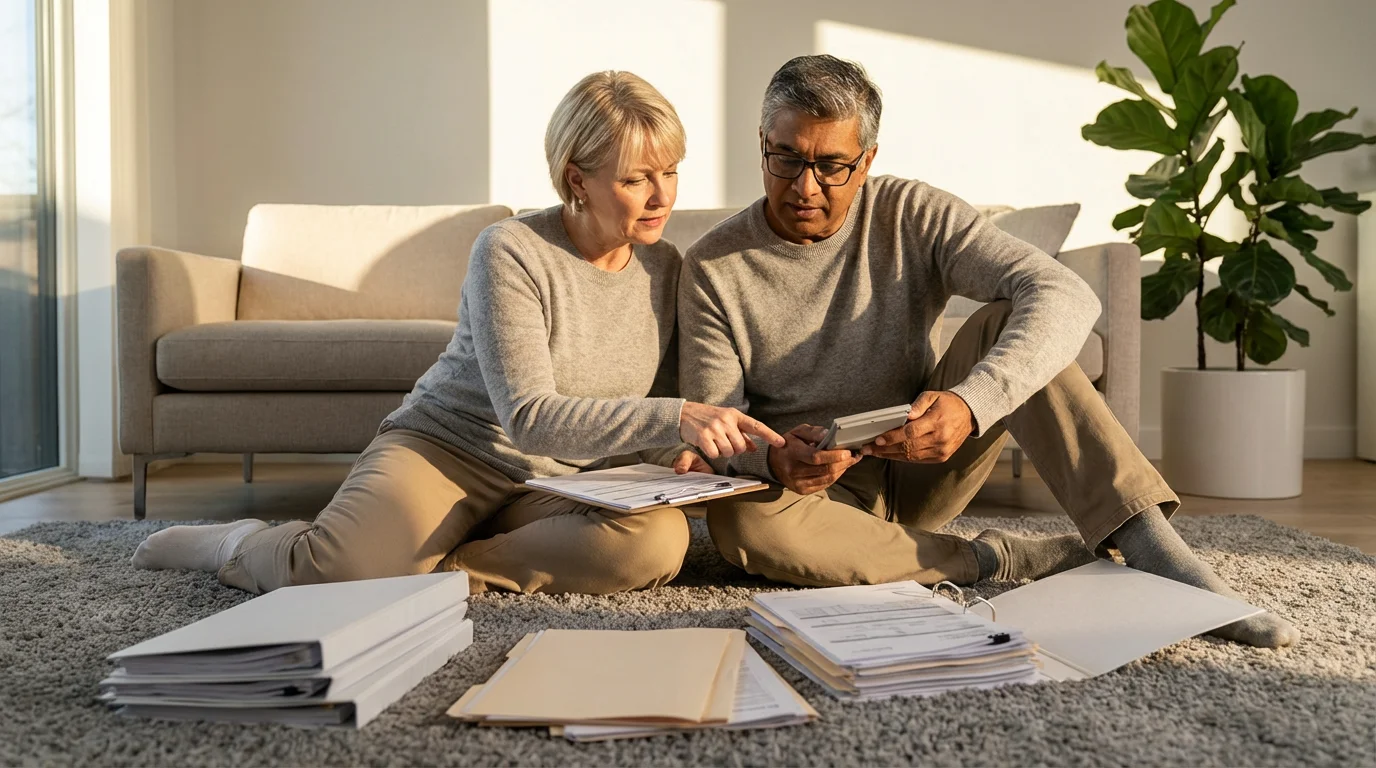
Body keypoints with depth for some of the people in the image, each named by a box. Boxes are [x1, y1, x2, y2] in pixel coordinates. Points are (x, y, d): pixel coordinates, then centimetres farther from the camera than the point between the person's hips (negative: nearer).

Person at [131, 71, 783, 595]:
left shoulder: (665, 267, 3)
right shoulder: (510, 252, -15)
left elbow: (662, 399, 13)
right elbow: (528, 417, -23)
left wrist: (672, 453, -11)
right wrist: (673, 417, -32)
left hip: (559, 484, 4)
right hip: (442, 446, -4)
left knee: (660, 542, -29)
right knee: (339, 571, -31)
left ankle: (444, 569, -15)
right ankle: (237, 545, 6)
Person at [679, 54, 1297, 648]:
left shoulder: (912, 216, -8)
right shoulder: (711, 268, -9)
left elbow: (1066, 297, -21)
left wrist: (968, 403, -39)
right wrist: (776, 460, -36)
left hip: (917, 467, 1)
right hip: (822, 490, -1)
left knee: (1007, 322, -21)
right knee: (739, 520, -36)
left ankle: (1153, 548, -29)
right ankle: (996, 560, -23)